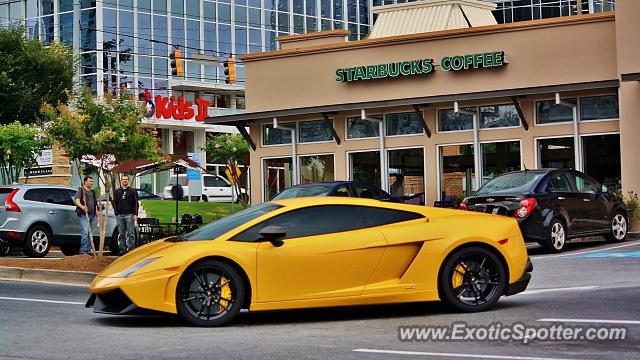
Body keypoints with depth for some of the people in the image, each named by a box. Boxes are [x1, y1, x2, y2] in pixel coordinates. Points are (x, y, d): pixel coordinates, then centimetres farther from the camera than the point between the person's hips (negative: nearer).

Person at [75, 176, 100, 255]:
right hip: (84, 215, -7)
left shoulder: (92, 192, 24)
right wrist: (82, 207, -30)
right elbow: (77, 201, -10)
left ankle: (88, 250, 11)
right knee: (85, 232, -16)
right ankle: (83, 250, -16)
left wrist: (97, 211, 18)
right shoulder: (81, 190, 3)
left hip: (92, 215, 7)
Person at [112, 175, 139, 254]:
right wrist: (116, 212, 5)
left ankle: (131, 249, -5)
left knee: (130, 233, -6)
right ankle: (122, 250, 8)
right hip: (120, 215, 3)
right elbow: (114, 203, 17)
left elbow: (136, 203, 3)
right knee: (121, 234, 4)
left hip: (129, 214, -3)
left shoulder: (132, 191, 7)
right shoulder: (117, 192, 16)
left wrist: (135, 214, -5)